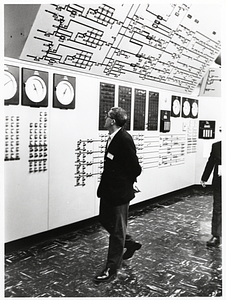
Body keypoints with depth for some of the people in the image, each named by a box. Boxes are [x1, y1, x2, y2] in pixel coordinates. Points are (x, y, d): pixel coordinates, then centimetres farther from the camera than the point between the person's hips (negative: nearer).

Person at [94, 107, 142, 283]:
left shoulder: (124, 139, -22)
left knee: (117, 230, 5)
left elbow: (135, 168, -21)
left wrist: (126, 182, -5)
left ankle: (112, 269, 19)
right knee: (105, 221, 21)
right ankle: (130, 243, 42)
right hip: (109, 189, 10)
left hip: (119, 192, -9)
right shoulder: (114, 138, 7)